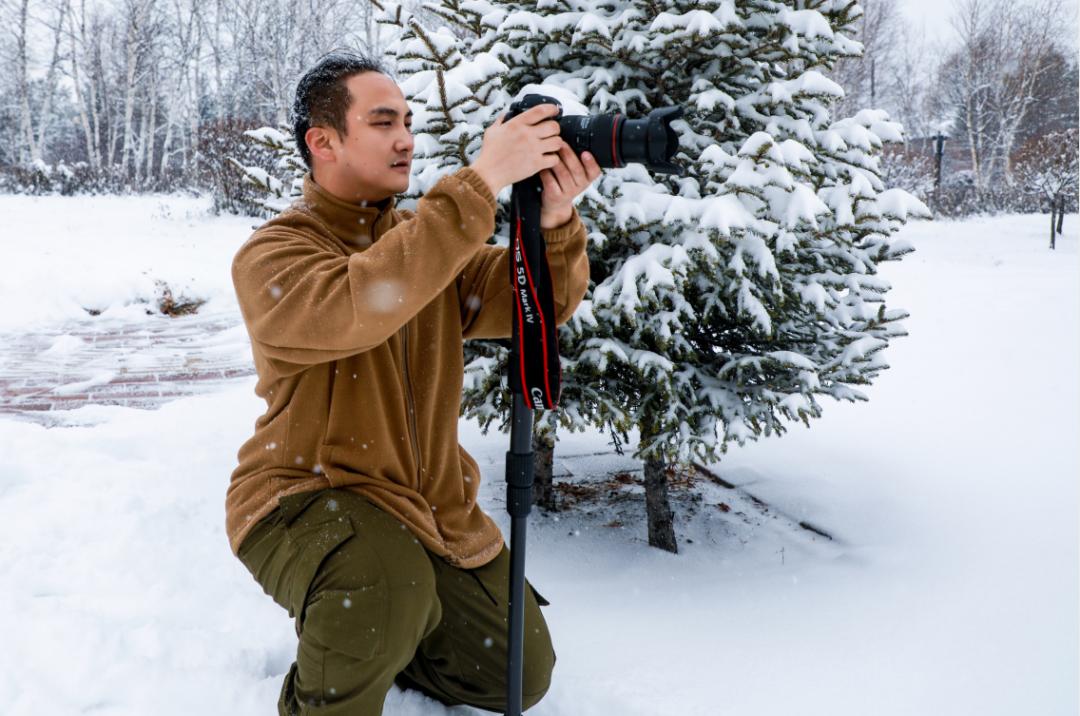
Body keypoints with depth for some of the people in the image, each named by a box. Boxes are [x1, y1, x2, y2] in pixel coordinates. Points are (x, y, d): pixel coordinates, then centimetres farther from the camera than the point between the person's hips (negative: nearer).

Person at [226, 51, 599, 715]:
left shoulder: (430, 233, 4)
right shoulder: (271, 254, -15)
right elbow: (354, 306, -37)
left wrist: (554, 220, -27)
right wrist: (481, 184, -37)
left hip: (430, 503, 6)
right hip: (307, 498, -6)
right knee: (386, 585, -38)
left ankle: (369, 640, 33)